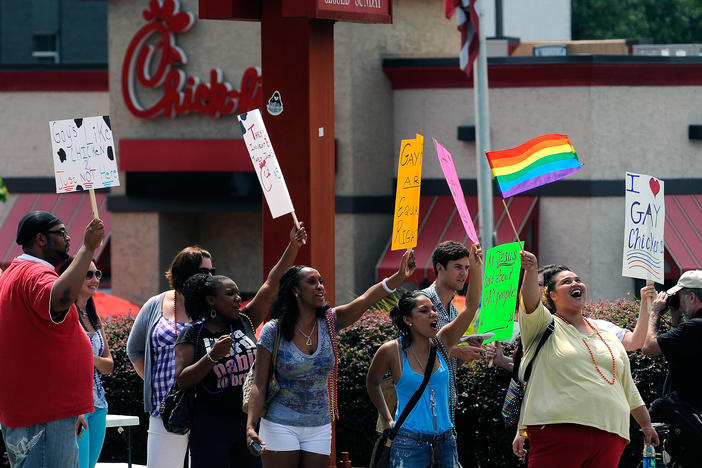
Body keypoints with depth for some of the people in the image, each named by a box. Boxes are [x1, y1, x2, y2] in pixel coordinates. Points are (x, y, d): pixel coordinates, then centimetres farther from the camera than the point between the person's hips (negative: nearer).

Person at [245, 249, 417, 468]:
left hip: (319, 428, 4)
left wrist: (400, 276, -32)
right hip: (281, 426, -4)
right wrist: (251, 426, -22)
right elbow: (259, 385, -10)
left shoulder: (329, 322, -1)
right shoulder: (273, 332, -10)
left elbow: (365, 300, -16)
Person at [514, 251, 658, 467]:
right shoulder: (546, 327, 9)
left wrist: (646, 423, 29)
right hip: (557, 431, -5)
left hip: (609, 435, 5)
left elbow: (628, 388, 28)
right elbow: (531, 303, -13)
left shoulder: (608, 336, 23)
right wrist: (531, 271, -31)